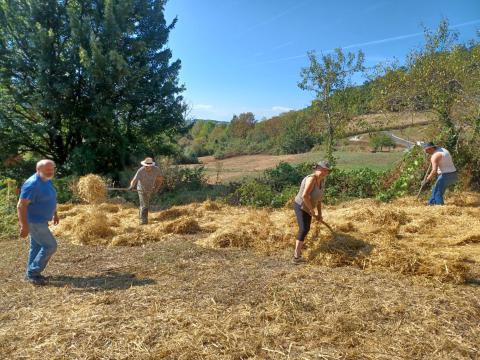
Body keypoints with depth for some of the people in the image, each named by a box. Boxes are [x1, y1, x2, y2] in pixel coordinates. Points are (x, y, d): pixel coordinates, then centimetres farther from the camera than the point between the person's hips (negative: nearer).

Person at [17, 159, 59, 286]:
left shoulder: (47, 180, 5)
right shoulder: (32, 184, -25)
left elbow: (50, 199, 20)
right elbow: (21, 205, -26)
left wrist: (55, 213, 23)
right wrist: (24, 226, -27)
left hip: (40, 221, 9)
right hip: (34, 222, -9)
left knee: (36, 247, 18)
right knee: (50, 246, -5)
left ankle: (31, 273, 31)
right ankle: (32, 273, 7)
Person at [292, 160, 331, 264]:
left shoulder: (322, 181, 1)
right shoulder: (311, 179, -26)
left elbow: (319, 198, 10)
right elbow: (304, 196, -34)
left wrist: (319, 214, 9)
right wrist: (312, 210, -24)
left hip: (307, 208, 10)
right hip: (300, 206, -10)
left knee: (306, 229, 19)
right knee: (303, 229, -19)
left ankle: (297, 251, 35)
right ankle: (296, 256, -15)